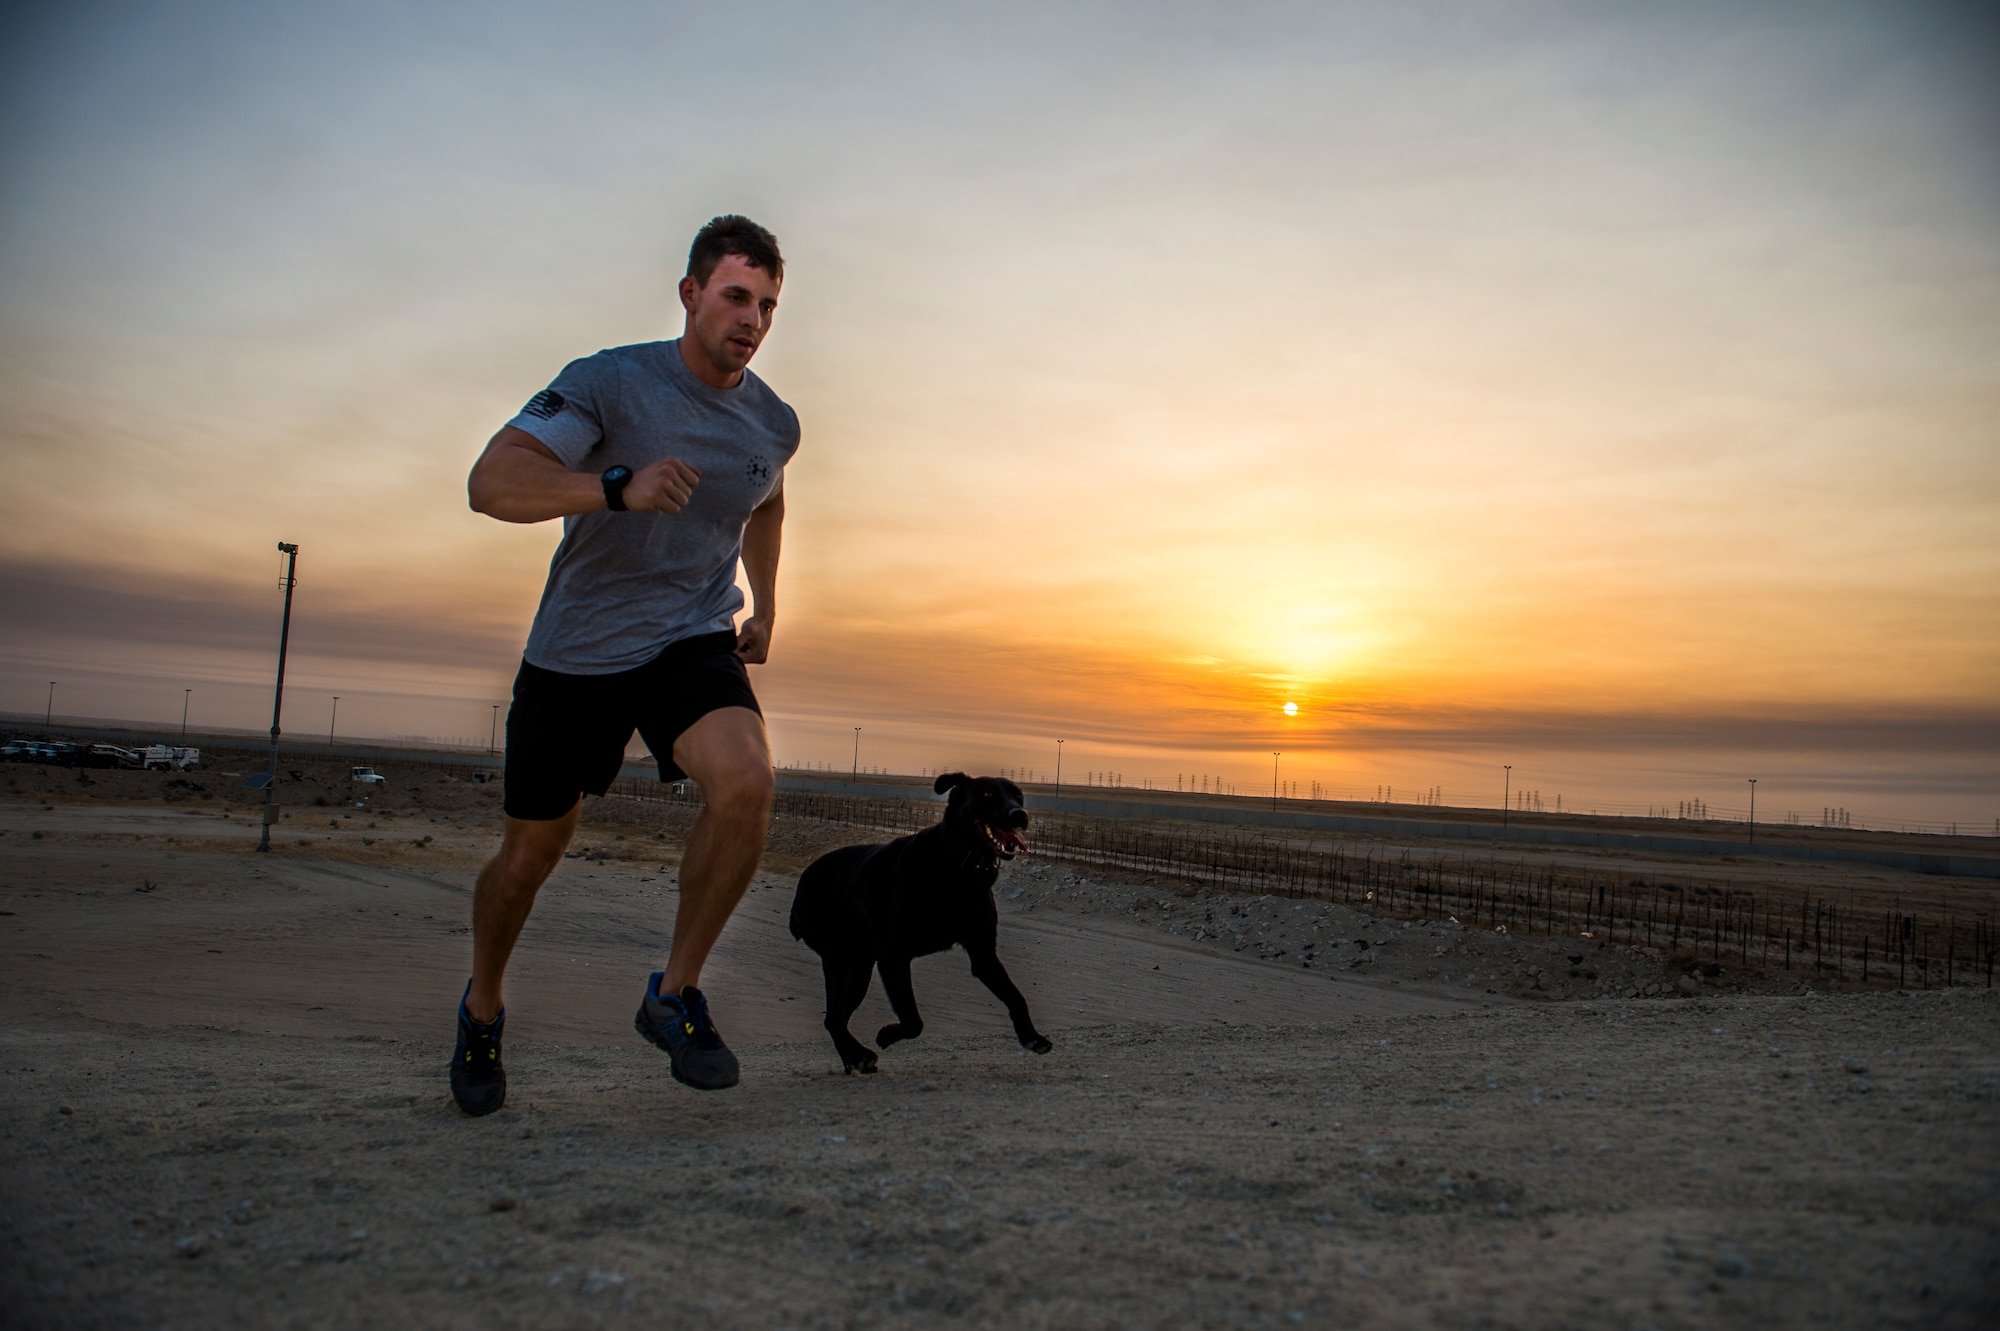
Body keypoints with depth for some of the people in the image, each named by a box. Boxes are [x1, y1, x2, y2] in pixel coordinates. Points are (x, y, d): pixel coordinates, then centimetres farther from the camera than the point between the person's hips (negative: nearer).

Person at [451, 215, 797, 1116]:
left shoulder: (775, 424, 3)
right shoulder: (610, 382, -12)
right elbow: (490, 482, -24)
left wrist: (763, 610, 21)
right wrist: (620, 488, -39)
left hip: (694, 643, 2)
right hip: (575, 651, -2)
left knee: (746, 781, -28)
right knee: (530, 853, 9)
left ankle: (675, 992, -9)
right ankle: (483, 1008, 39)